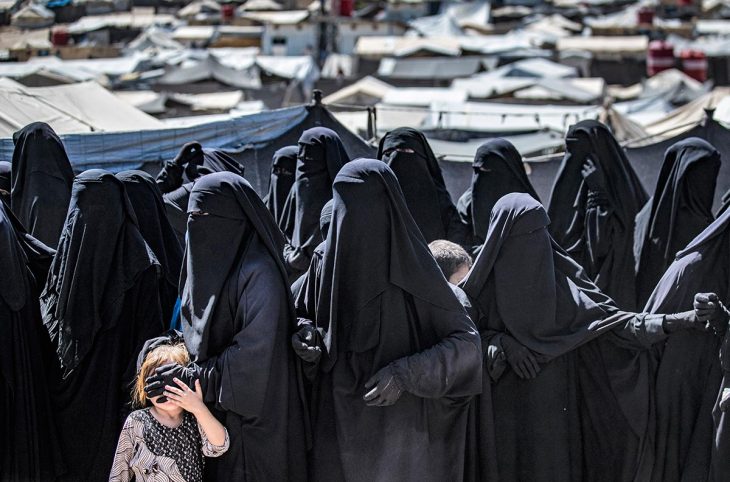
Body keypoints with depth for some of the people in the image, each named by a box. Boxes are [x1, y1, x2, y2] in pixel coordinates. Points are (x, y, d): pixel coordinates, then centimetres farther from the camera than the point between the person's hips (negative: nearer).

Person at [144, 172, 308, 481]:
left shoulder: (258, 274, -17)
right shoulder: (207, 266, 9)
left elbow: (254, 351, -22)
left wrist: (189, 377, -20)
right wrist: (178, 360, 1)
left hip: (250, 415, -8)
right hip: (211, 410, 8)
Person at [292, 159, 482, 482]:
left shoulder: (412, 269, -13)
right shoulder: (329, 260, 0)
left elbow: (467, 342, -11)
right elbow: (313, 320, 17)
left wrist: (404, 374, -22)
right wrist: (305, 337, -6)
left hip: (397, 431, -4)